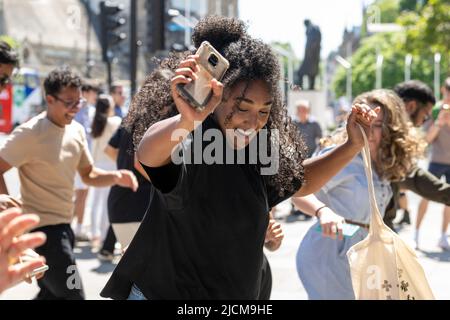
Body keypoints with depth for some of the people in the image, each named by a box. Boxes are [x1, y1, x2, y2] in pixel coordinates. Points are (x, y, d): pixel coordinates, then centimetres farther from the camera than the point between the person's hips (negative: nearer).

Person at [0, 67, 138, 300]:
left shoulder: (77, 130, 7)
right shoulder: (31, 133, -16)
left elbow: (88, 175, 16)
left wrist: (116, 177, -4)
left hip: (63, 227, 8)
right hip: (42, 229, -8)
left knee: (52, 295, 15)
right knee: (73, 295, -8)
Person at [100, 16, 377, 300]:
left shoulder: (255, 157, -1)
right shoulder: (187, 149, -24)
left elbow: (301, 182, 17)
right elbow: (148, 153, -46)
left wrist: (353, 145, 3)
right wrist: (187, 120, -67)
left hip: (237, 294, 7)